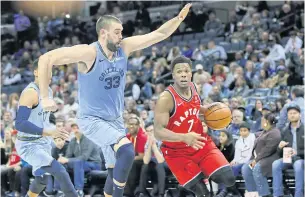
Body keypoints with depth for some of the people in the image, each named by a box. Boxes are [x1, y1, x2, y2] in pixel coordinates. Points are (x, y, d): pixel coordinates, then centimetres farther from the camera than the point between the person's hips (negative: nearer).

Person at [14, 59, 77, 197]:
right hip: (29, 145, -10)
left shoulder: (48, 91, 7)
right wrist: (48, 132, -39)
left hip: (43, 143, 10)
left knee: (41, 181, 24)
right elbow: (20, 124, -32)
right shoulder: (31, 93, -23)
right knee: (60, 172, -24)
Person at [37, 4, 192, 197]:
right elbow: (46, 59, -26)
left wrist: (179, 18, -18)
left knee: (116, 172, 13)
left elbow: (159, 34, -3)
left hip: (115, 119, 7)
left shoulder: (124, 47, -5)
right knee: (127, 151, -29)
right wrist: (45, 97, -25)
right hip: (92, 120, -7)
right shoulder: (89, 53, -23)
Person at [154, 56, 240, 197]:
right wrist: (184, 137, -44)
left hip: (201, 143, 5)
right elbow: (158, 132, -30)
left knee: (227, 177, -8)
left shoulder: (192, 87, -3)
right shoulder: (166, 99, -24)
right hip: (177, 152, -5)